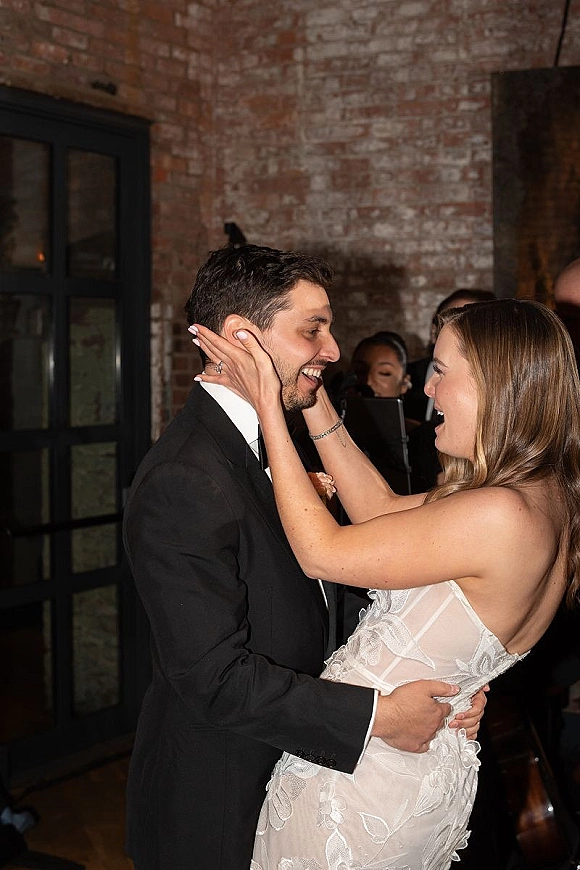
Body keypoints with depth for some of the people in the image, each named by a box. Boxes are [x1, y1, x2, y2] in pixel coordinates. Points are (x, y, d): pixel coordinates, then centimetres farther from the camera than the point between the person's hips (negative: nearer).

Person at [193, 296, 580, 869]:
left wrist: (268, 407, -15)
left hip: (367, 772, -8)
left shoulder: (498, 515, -28)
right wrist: (314, 403, 6)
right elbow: (384, 511, 10)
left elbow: (320, 551, -20)